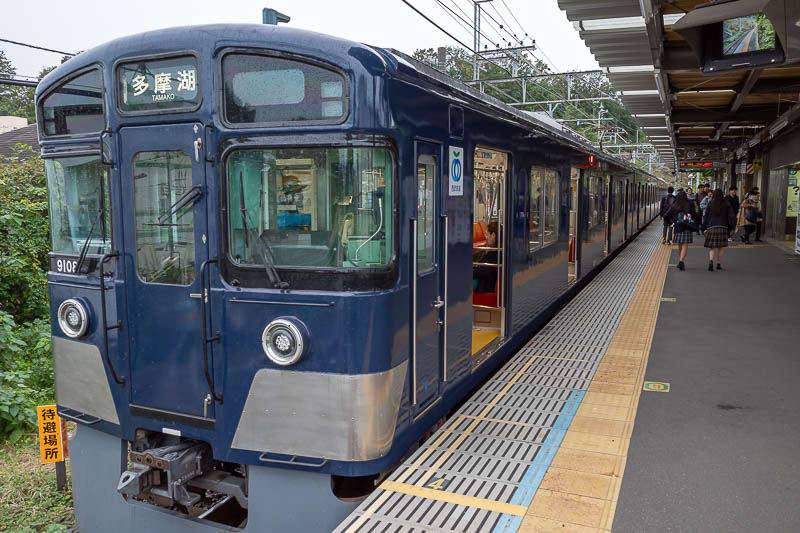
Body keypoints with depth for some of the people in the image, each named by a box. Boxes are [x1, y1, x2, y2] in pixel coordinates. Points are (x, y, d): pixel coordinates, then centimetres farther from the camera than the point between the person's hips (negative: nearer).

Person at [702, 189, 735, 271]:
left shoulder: (710, 204, -1)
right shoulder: (726, 204, 3)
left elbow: (705, 216, 0)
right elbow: (732, 217, 3)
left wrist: (704, 228, 6)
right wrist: (729, 228, 12)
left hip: (711, 227, -1)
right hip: (723, 228, 1)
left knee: (711, 248, 1)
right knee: (720, 248, 11)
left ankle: (711, 261, -21)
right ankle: (719, 264, 14)